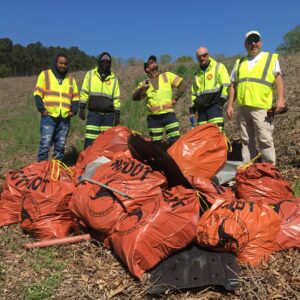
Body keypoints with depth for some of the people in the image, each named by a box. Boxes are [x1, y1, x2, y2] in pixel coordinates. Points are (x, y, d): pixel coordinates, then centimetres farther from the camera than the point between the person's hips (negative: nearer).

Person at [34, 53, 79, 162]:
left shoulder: (71, 78, 17)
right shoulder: (45, 74, 8)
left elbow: (75, 97, 18)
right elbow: (38, 93, 4)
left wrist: (73, 110, 3)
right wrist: (42, 109, -7)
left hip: (65, 118, 3)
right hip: (48, 116, -3)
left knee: (60, 146, 7)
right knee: (45, 144, -8)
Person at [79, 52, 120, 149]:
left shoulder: (114, 79, 11)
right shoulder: (90, 74, 8)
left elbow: (116, 98, 11)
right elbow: (84, 93, 7)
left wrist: (117, 114, 6)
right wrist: (81, 108, -1)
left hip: (108, 115, 1)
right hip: (93, 113, -1)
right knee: (90, 141, -7)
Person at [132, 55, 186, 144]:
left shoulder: (167, 76, 12)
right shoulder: (145, 83, 13)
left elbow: (182, 84, 12)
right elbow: (135, 97, 3)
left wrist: (175, 98, 3)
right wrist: (141, 89, -16)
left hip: (169, 115, -1)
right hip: (153, 117, 1)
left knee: (175, 140, -8)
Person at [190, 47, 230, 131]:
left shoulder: (219, 67, 8)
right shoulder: (197, 74, 24)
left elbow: (226, 85, 0)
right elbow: (194, 93, 28)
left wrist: (222, 100, -10)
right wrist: (192, 108, 19)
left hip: (214, 105, -5)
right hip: (201, 107, 5)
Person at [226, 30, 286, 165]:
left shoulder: (271, 58, 12)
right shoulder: (239, 62, 21)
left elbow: (278, 78, 0)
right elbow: (233, 85, 18)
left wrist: (280, 98, -15)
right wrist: (230, 105, 9)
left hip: (261, 108, -4)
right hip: (242, 108, 4)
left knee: (265, 140, -7)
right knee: (246, 141, 8)